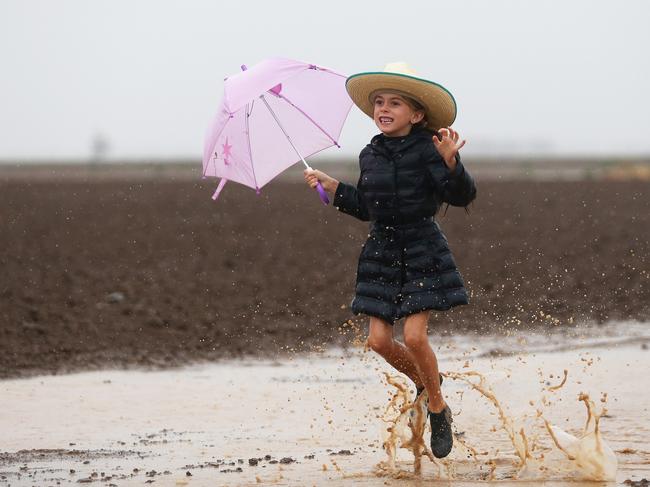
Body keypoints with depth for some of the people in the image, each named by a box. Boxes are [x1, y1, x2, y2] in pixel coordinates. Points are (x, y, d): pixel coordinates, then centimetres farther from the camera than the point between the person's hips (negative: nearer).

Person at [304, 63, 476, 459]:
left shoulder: (427, 150, -12)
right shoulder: (370, 156, 5)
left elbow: (463, 196, -19)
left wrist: (450, 162, -35)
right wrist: (332, 187, 9)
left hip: (422, 251, -5)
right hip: (382, 252, 6)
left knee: (414, 335, -14)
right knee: (379, 340, 0)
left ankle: (438, 409, 9)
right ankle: (425, 383, 30)